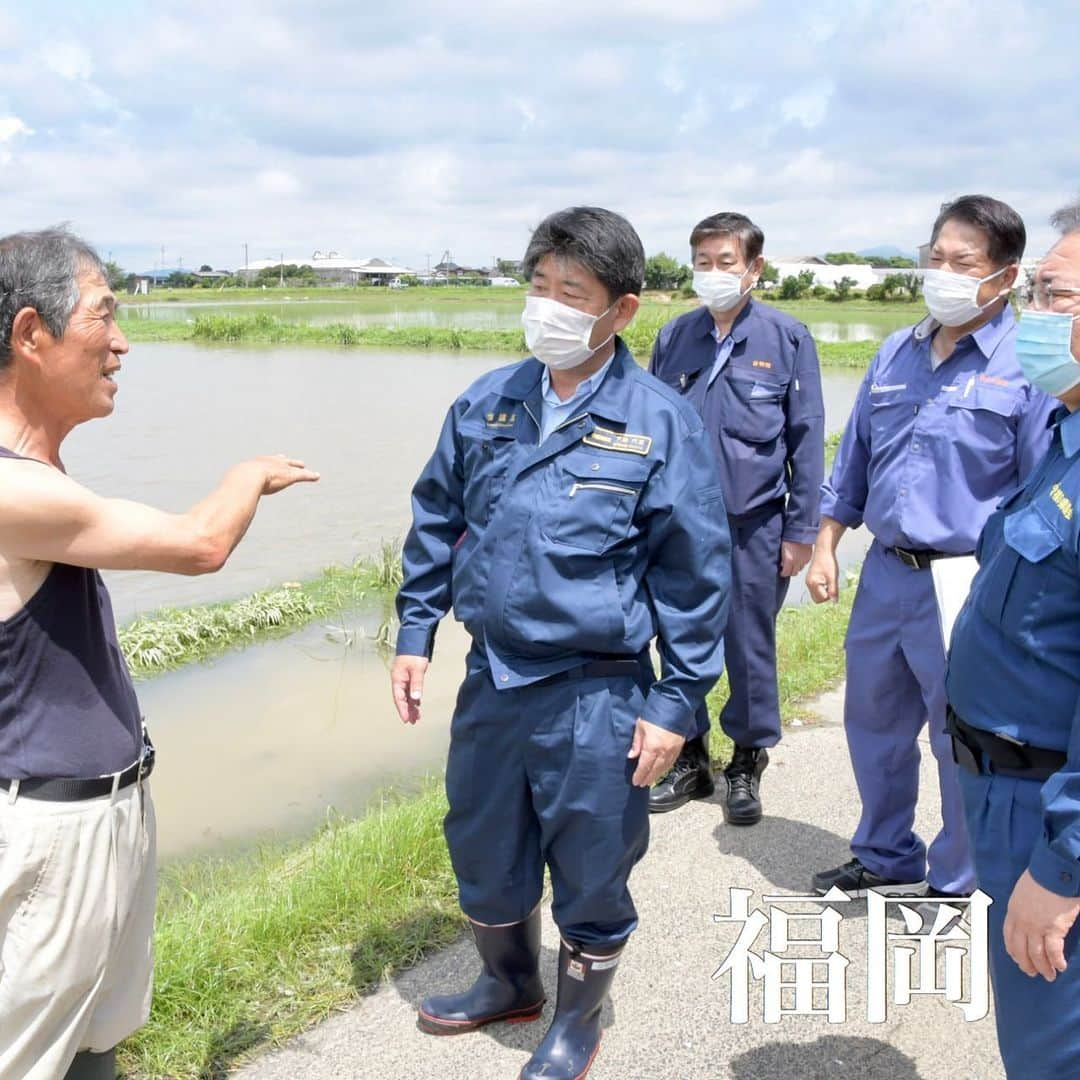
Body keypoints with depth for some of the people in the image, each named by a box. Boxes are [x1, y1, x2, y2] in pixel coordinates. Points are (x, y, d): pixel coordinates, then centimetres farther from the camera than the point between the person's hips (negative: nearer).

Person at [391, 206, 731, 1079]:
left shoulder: (662, 423, -11)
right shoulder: (486, 404, 1)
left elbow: (696, 575, -7)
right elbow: (437, 522, 12)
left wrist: (677, 703, -8)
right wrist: (415, 634, 9)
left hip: (596, 695, -4)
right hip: (491, 677, 5)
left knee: (590, 875, 11)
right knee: (483, 852, 21)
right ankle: (508, 983, 49)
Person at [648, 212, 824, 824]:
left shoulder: (787, 338, -4)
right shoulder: (674, 339, 5)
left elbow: (807, 437, -2)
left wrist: (801, 529, -4)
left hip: (755, 522, -3)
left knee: (751, 648, 7)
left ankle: (748, 763, 26)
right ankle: (690, 758, 28)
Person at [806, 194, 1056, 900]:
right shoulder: (896, 354, 8)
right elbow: (854, 460, 15)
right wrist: (826, 546, 10)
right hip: (886, 574, 6)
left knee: (963, 743, 8)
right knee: (874, 723, 19)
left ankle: (957, 883, 30)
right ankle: (887, 860, 41)